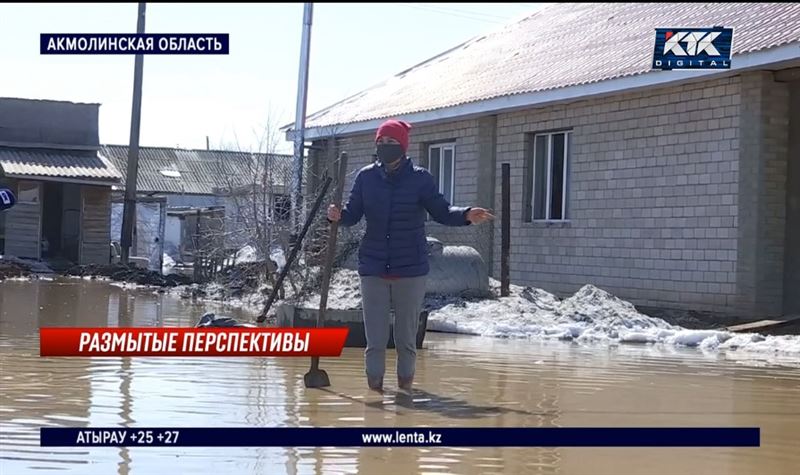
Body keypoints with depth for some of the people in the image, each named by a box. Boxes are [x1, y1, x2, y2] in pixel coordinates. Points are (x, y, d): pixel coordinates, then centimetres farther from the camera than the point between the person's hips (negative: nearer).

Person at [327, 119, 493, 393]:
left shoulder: (420, 179, -3)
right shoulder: (366, 177, 2)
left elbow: (441, 212, -4)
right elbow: (353, 214, 2)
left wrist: (467, 216, -22)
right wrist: (338, 216, -21)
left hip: (411, 269, -1)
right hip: (373, 269, 1)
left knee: (407, 337, 8)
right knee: (375, 339, 3)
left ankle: (405, 385, 22)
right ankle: (375, 386, 13)